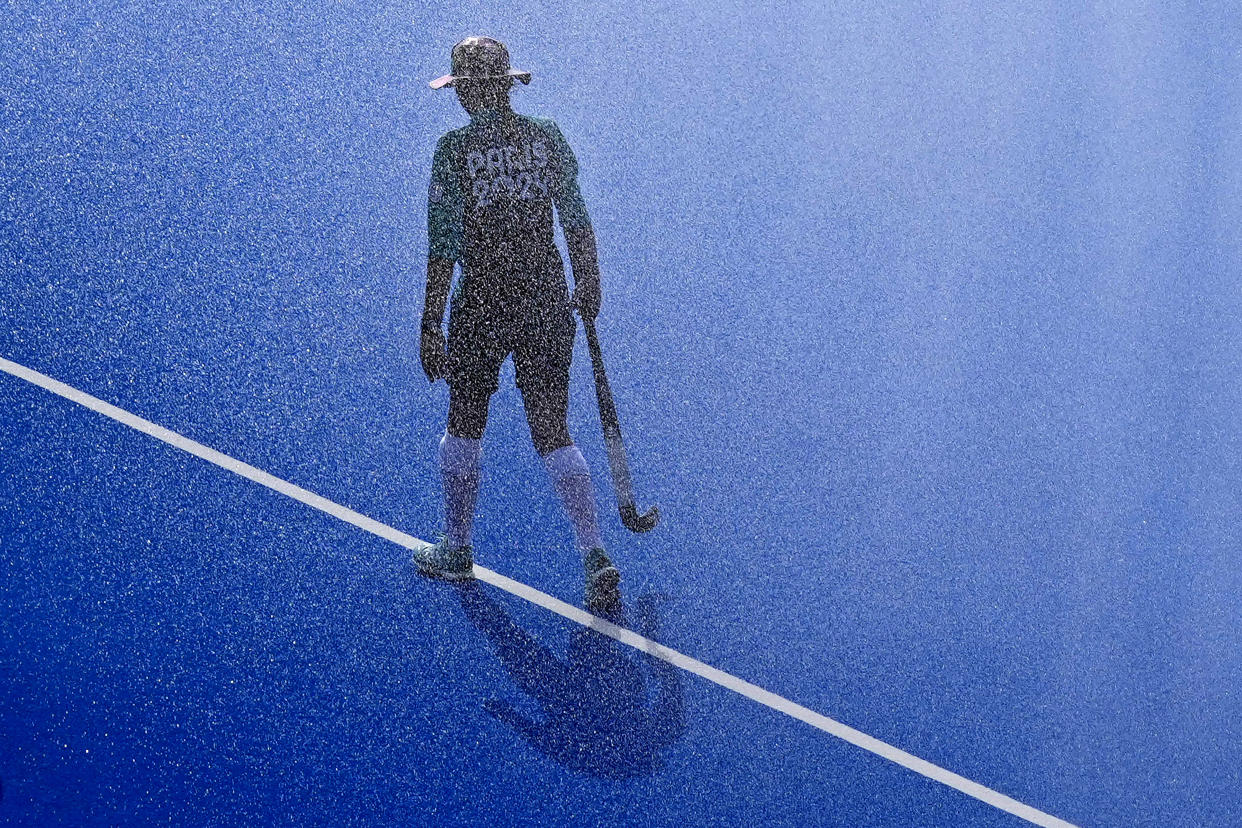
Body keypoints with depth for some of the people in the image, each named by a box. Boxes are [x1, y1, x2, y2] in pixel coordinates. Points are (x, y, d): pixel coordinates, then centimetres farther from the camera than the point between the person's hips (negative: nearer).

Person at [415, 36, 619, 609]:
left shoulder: (454, 149, -10)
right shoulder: (548, 137, 0)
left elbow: (444, 243, -11)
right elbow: (575, 220, 4)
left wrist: (431, 323, -8)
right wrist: (588, 287, 18)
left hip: (482, 304, -3)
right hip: (548, 300, 3)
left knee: (464, 425, 17)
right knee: (553, 433, 9)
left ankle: (456, 551, 30)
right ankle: (594, 556, -4)